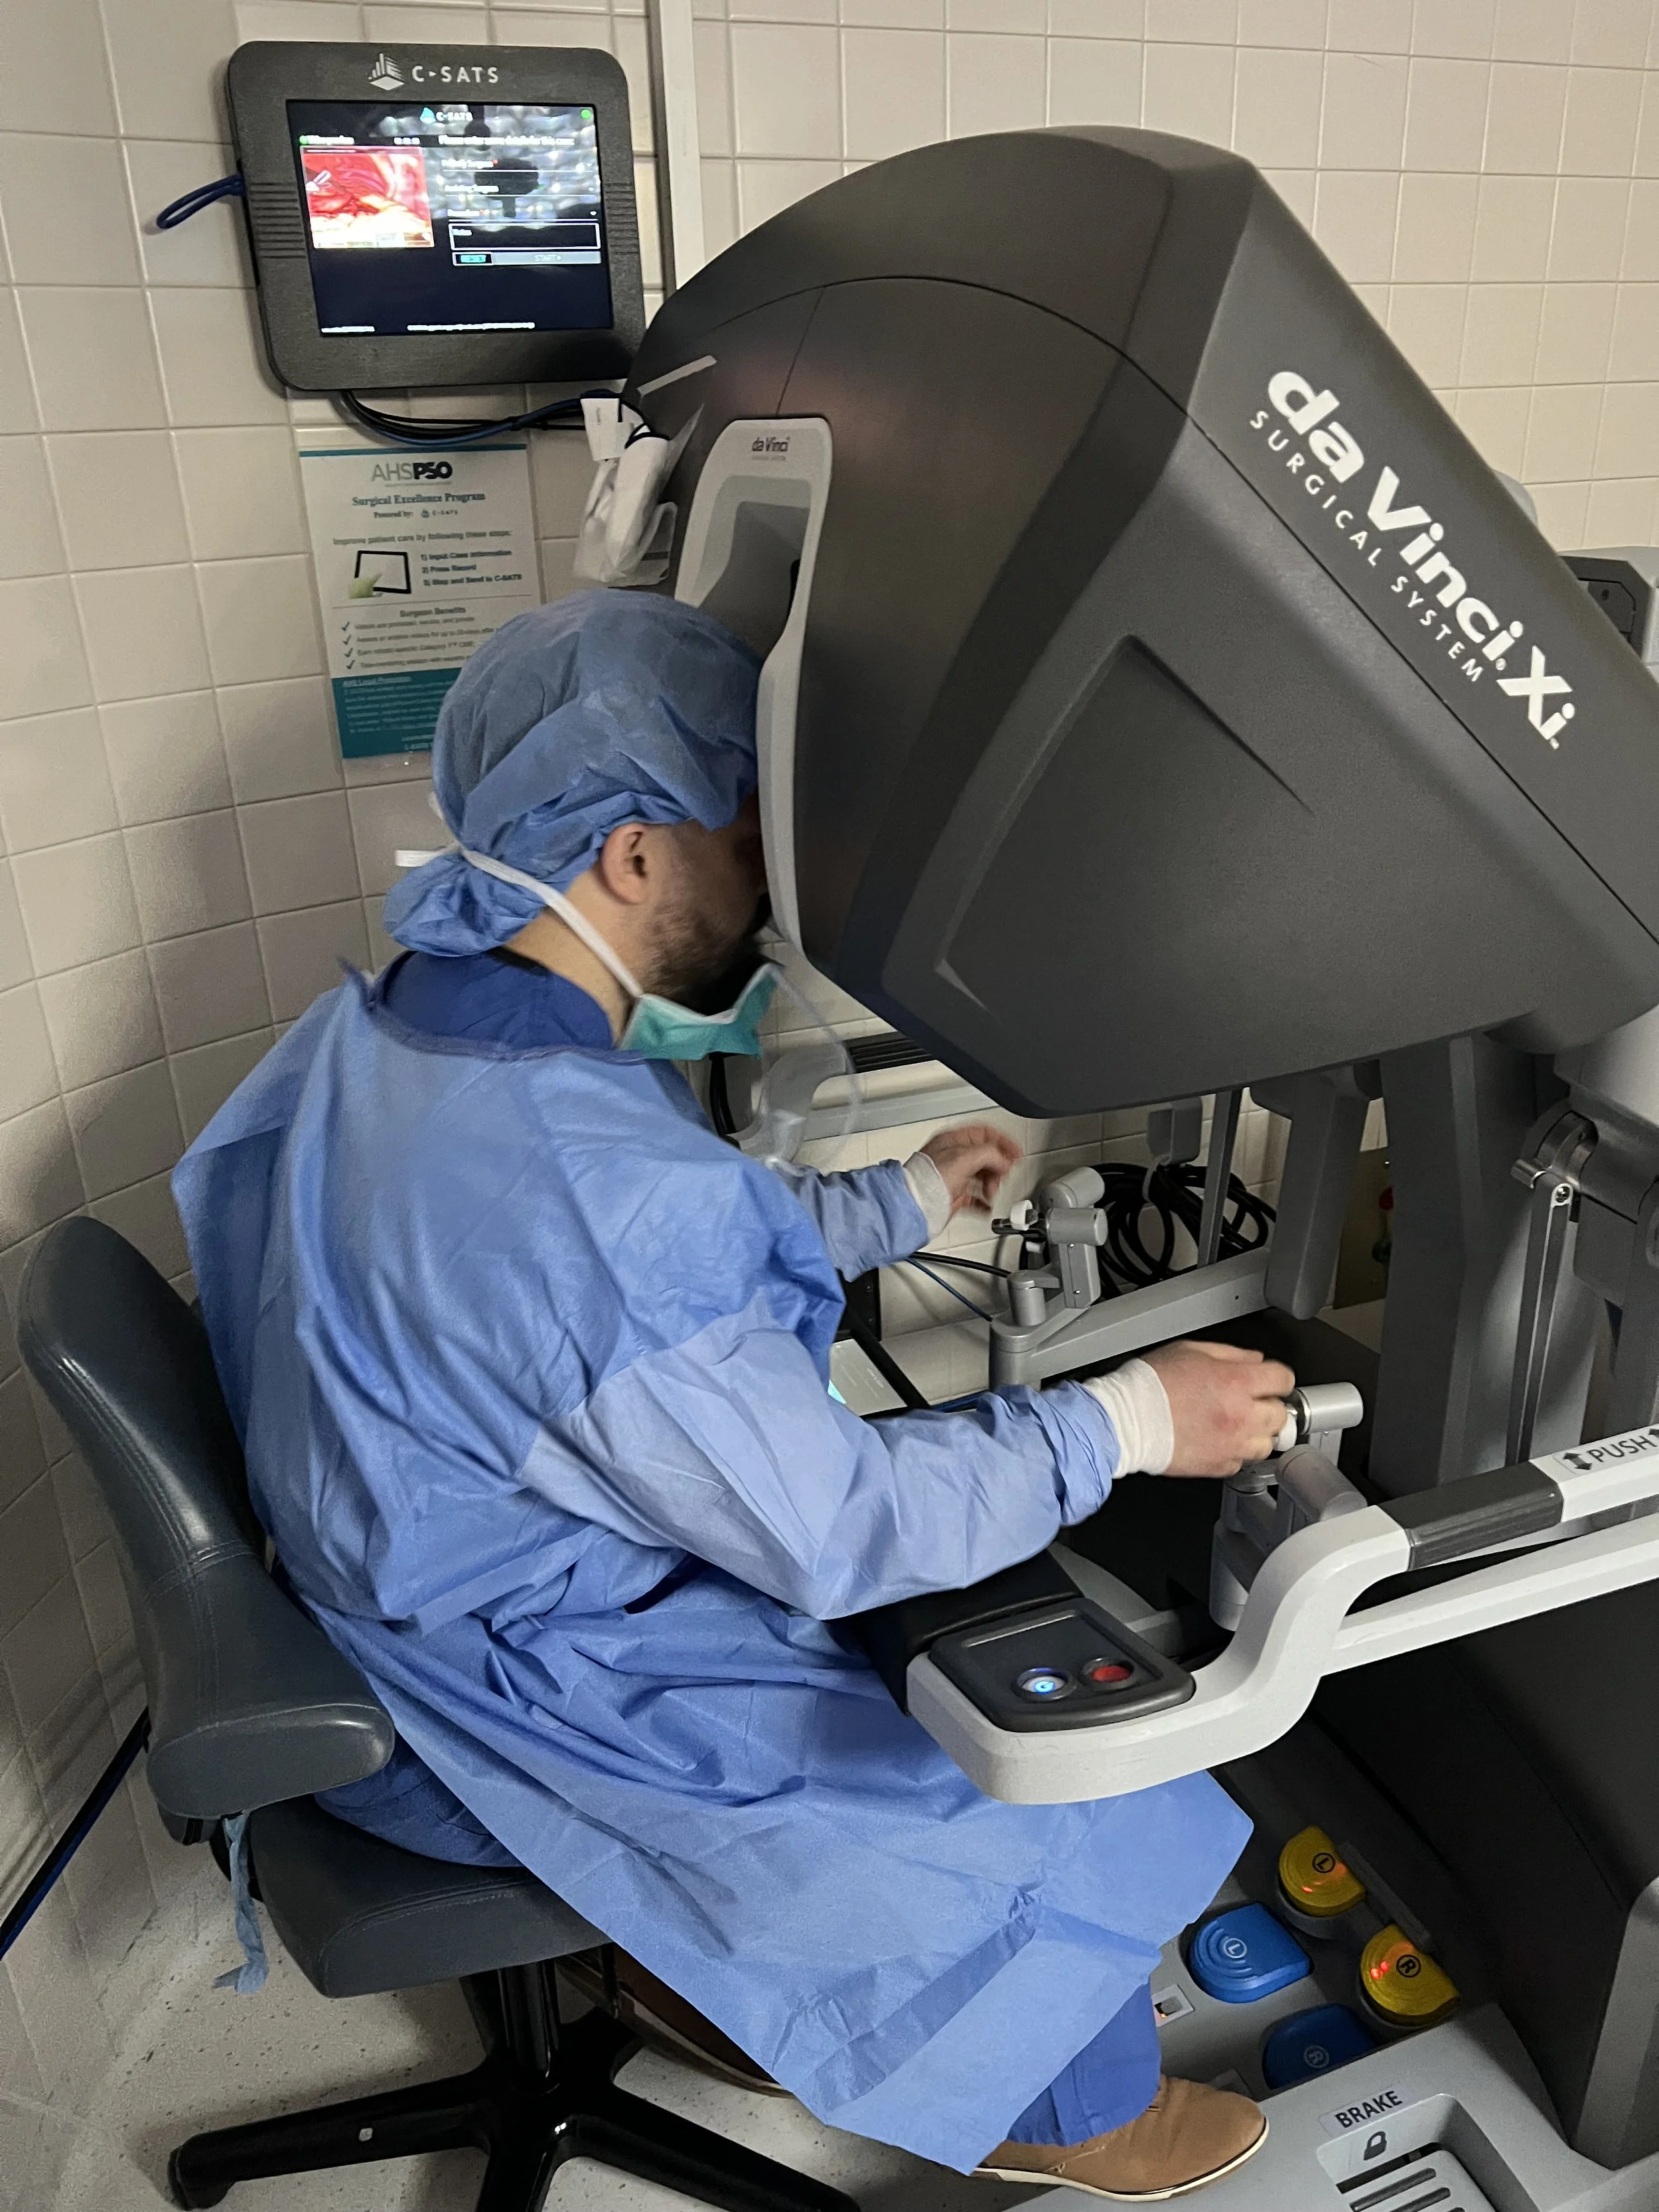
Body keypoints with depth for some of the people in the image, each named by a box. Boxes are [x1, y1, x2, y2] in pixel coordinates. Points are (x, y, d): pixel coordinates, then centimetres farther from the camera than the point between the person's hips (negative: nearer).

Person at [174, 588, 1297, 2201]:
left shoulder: (406, 1023, -4)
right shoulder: (589, 1187, -37)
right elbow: (833, 1530, -27)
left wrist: (903, 1202, 13)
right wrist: (1131, 1424, -18)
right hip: (542, 1696, -9)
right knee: (1077, 1803, 2)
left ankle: (711, 1974, 37)